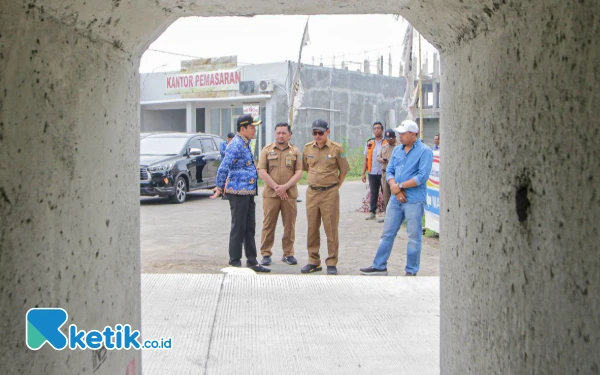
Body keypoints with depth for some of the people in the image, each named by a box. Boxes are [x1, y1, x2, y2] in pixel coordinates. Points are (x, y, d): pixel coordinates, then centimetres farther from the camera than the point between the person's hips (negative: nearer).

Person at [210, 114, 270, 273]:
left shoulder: (245, 144, 16)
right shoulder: (235, 145, -15)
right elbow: (223, 168, -19)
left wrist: (221, 187, 20)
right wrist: (220, 188, -12)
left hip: (248, 192, 9)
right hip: (238, 192, -9)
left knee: (250, 228, 12)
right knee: (238, 228, -2)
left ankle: (252, 261, 18)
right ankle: (235, 262, 7)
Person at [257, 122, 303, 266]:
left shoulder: (295, 151, 9)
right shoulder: (267, 150, 6)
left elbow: (299, 173, 1)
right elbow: (262, 172, -2)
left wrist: (285, 187, -12)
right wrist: (276, 187, -12)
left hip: (290, 194, 1)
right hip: (270, 194, -1)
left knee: (289, 225, 4)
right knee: (268, 225, 0)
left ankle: (288, 253, 14)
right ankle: (266, 254, 7)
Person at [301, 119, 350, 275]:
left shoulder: (336, 148, -5)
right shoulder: (308, 148, 5)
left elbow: (343, 171, 2)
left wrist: (335, 187, 0)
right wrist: (314, 182, 12)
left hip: (330, 193, -4)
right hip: (312, 192, 4)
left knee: (331, 229, 0)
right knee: (312, 228, 9)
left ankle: (332, 263, 8)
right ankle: (314, 261, 19)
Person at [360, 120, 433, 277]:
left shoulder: (424, 151, -7)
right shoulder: (397, 150, 13)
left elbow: (422, 176, -16)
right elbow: (389, 171, 11)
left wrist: (399, 186, -13)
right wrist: (394, 187, -9)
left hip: (414, 200, -6)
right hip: (396, 199, 6)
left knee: (414, 237, 2)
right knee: (387, 234, 10)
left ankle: (411, 271, 12)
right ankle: (379, 266, 19)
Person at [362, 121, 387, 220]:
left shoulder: (387, 142, -1)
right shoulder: (369, 143, 10)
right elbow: (365, 159, 12)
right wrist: (363, 173, 7)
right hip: (372, 173, 4)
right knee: (373, 194, 9)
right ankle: (372, 212, 15)